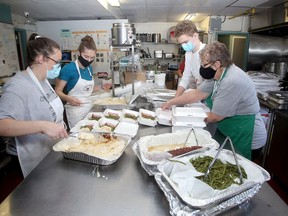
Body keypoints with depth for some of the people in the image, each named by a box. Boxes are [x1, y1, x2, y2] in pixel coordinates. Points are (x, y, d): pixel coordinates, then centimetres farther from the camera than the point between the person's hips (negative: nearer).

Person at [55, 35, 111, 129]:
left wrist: (101, 87, 6)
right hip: (75, 110, -6)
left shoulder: (89, 68, 7)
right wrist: (68, 98, -29)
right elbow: (57, 91, -11)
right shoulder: (68, 68, -14)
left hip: (89, 107, 6)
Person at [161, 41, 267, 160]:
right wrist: (170, 102, 6)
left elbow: (214, 117, -23)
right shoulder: (217, 74, -1)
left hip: (246, 139, -8)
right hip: (230, 133, 8)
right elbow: (197, 94, 5)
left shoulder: (231, 82, -30)